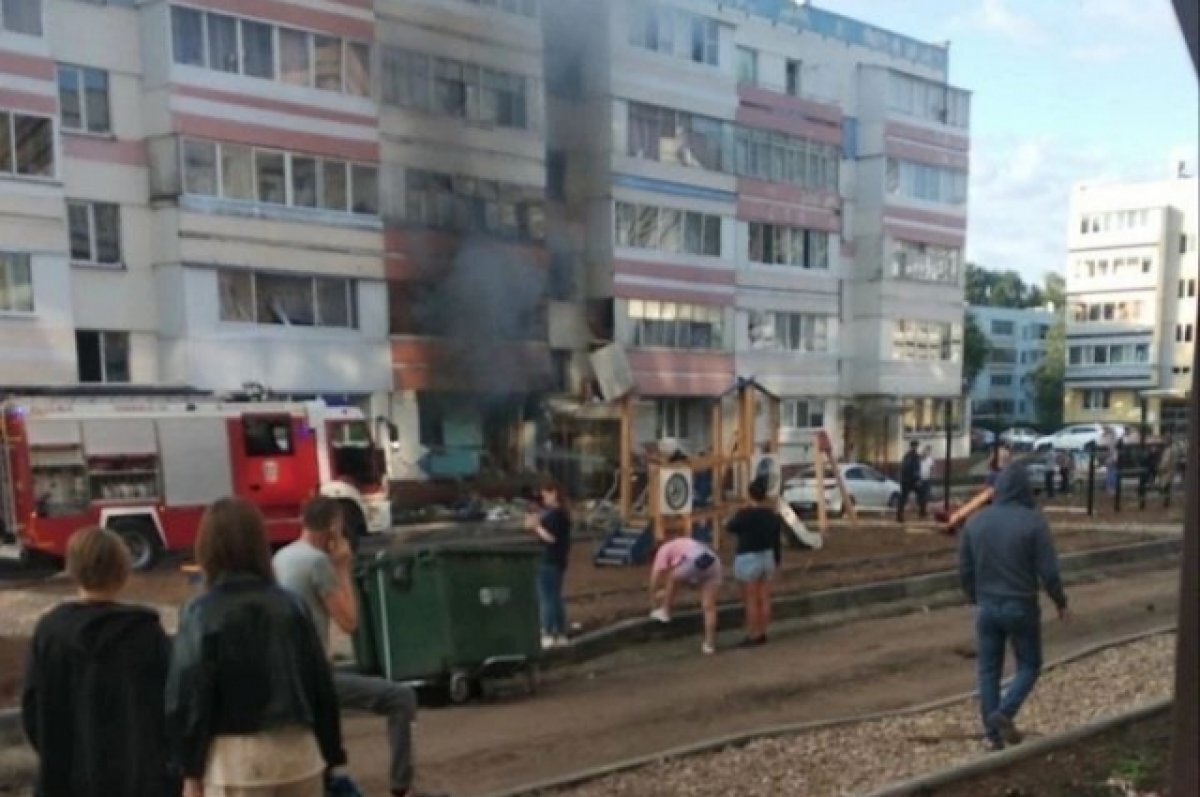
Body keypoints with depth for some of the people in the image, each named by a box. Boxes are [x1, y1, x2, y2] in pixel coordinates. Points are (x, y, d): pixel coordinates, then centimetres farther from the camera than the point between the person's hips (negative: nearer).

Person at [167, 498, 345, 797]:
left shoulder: (201, 613, -8)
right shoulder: (290, 605, 2)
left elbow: (189, 694, -8)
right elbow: (321, 684, 4)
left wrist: (191, 770, 1)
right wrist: (329, 755, 13)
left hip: (236, 758, -3)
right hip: (298, 750, 4)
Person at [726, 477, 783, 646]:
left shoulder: (745, 514, -19)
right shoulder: (772, 514, 0)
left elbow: (730, 528, -3)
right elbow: (777, 540, 8)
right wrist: (777, 559, 19)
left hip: (748, 560, -6)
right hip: (767, 558, 7)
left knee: (750, 600, -1)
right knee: (764, 599, 10)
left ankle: (752, 636, 3)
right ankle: (762, 634, 16)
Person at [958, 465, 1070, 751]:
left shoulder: (976, 521, 1)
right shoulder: (1033, 521, -12)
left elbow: (965, 570, 6)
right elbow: (1048, 571, -11)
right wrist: (1060, 602, 5)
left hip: (987, 607, 3)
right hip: (1021, 607, -3)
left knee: (988, 671, 11)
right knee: (1029, 665, 13)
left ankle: (993, 733, 12)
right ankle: (1004, 712, -7)